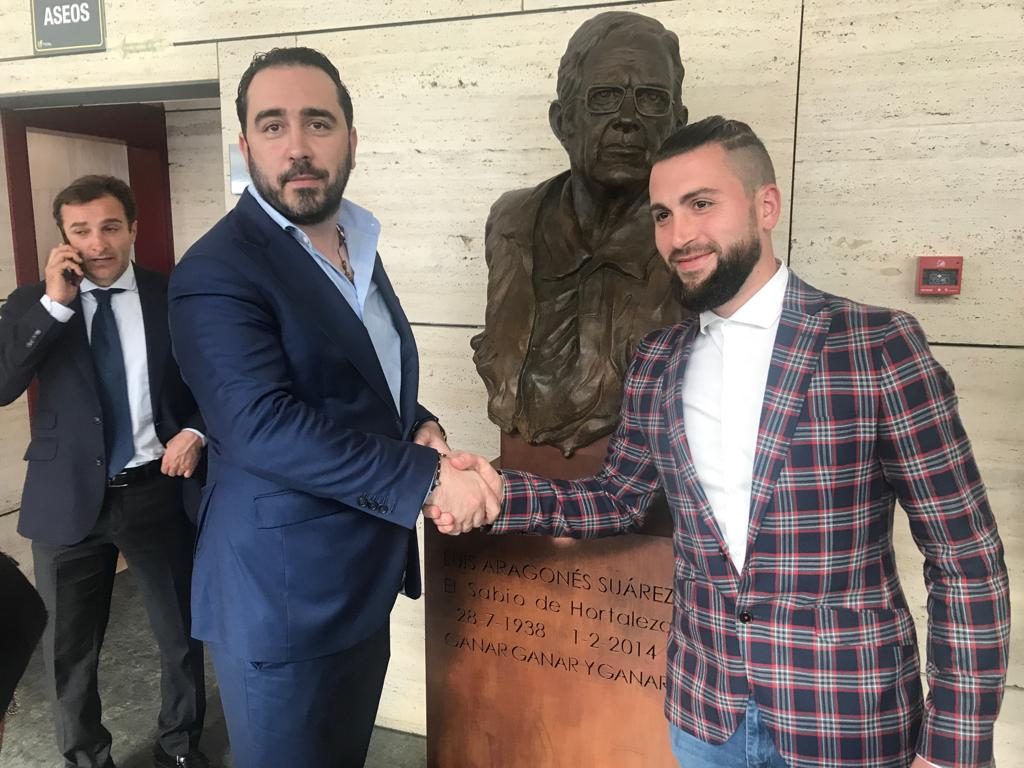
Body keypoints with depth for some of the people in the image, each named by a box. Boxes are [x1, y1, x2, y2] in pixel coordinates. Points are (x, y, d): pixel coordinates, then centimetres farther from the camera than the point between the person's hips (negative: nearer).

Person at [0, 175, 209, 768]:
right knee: (69, 648, 15)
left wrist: (196, 432, -14)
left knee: (182, 635, 14)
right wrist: (54, 304, -18)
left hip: (157, 491, 0)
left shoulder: (174, 298, -2)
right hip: (69, 498, 1)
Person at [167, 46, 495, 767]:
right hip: (283, 596, -8)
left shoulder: (357, 246, 9)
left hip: (363, 582, 8)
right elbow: (264, 425, -28)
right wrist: (427, 478, -26)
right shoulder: (217, 270, -17)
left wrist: (422, 427, -4)